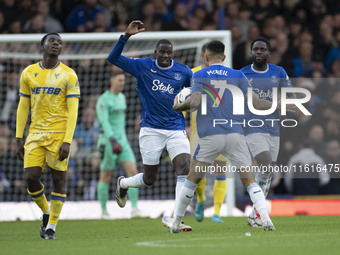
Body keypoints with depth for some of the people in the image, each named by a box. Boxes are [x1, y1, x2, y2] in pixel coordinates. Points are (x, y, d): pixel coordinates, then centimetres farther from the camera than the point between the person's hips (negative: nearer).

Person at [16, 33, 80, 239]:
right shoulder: (28, 73, 8)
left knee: (58, 179, -3)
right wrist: (19, 139, 6)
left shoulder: (68, 75, -2)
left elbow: (73, 111, -5)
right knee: (31, 177, -6)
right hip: (36, 133, 3)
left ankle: (52, 226, 8)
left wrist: (67, 141, -14)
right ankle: (46, 212, 21)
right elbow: (23, 107, 11)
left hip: (59, 133, -3)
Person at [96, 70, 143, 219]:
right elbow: (104, 121, -23)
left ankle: (134, 209, -12)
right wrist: (113, 140, -35)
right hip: (108, 142, -7)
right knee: (106, 177, 2)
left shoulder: (121, 97, 14)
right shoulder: (103, 100, -11)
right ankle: (104, 211, 14)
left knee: (133, 172, -8)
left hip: (122, 141, 7)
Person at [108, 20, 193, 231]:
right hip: (151, 130, -2)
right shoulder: (143, 66, -2)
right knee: (149, 179, 5)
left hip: (176, 130, 2)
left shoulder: (183, 72, 3)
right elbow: (113, 58, -8)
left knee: (185, 169, -18)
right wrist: (127, 36, -18)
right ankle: (123, 184, 39)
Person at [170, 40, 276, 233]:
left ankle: (176, 222, 18)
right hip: (235, 135, 1)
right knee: (249, 180, 1)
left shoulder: (199, 76, 5)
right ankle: (266, 219, -16)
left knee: (192, 180, 13)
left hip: (209, 137, -1)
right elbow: (256, 103, 4)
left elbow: (194, 102, -9)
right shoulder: (237, 75, 9)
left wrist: (177, 107, 11)